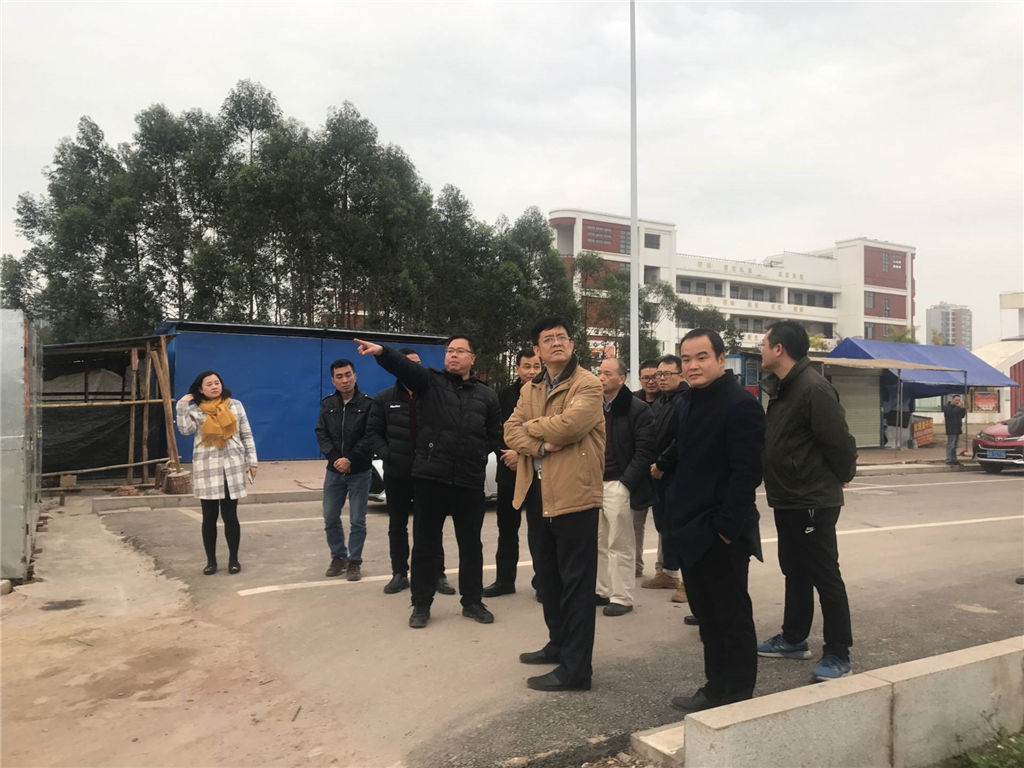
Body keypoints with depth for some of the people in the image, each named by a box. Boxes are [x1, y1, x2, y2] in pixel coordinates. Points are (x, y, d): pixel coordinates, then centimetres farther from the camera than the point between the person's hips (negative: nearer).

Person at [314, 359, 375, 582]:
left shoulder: (368, 404, -7)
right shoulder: (327, 404, 6)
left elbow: (370, 437, -11)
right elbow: (321, 433, 2)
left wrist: (351, 460, -17)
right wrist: (335, 458, -12)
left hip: (360, 472, -4)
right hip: (334, 470, 4)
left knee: (357, 521, 2)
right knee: (330, 518, 10)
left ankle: (354, 561, 16)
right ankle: (338, 556, 27)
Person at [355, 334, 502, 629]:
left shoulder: (486, 395, 10)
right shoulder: (430, 381, 3)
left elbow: (495, 435, 16)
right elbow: (404, 365, -17)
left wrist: (478, 453, 2)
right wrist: (381, 351, -35)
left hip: (470, 480, 2)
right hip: (430, 475, -2)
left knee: (471, 544, 11)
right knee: (426, 543, 6)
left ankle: (472, 602, 25)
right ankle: (421, 605, 18)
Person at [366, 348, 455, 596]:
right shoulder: (385, 398, 3)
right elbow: (373, 431, 6)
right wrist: (386, 454, -7)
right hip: (396, 473, 2)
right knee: (397, 525, 10)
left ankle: (438, 574, 14)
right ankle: (399, 573, 22)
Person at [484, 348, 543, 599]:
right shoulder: (505, 395, 7)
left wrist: (521, 454, -14)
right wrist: (509, 455, -6)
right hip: (509, 470, 4)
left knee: (537, 530, -2)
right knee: (506, 528, 12)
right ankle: (504, 580, 23)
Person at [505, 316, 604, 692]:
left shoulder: (588, 384, -9)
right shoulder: (529, 390, 14)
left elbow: (570, 423, -24)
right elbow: (512, 431, 4)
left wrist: (531, 427, -6)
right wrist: (541, 444, -16)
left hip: (574, 493, -8)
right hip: (540, 493, 8)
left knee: (576, 582, -1)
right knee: (548, 575, 19)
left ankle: (575, 668, 6)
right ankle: (559, 643, 37)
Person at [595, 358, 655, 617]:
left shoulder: (637, 410, -6)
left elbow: (644, 451, -10)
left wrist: (625, 483, -15)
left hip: (618, 485, -6)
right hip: (594, 483, 6)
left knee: (620, 546, 1)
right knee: (599, 544, 12)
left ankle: (621, 597, 10)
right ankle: (604, 591, 23)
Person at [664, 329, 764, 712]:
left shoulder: (741, 405, -14)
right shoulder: (683, 404, 12)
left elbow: (747, 473, -18)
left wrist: (726, 529, -19)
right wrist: (673, 519, 12)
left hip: (721, 536, -8)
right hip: (690, 532, 8)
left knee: (732, 619, 6)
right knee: (707, 616, 18)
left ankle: (738, 696, 20)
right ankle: (715, 688, 31)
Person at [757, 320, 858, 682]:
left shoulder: (813, 388, -21)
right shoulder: (780, 387, 10)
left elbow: (838, 441, -21)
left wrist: (842, 476, -7)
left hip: (813, 500, -10)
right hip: (787, 499, 10)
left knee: (825, 576, 0)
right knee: (795, 571, 19)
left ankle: (837, 654, 11)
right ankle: (793, 639, 32)